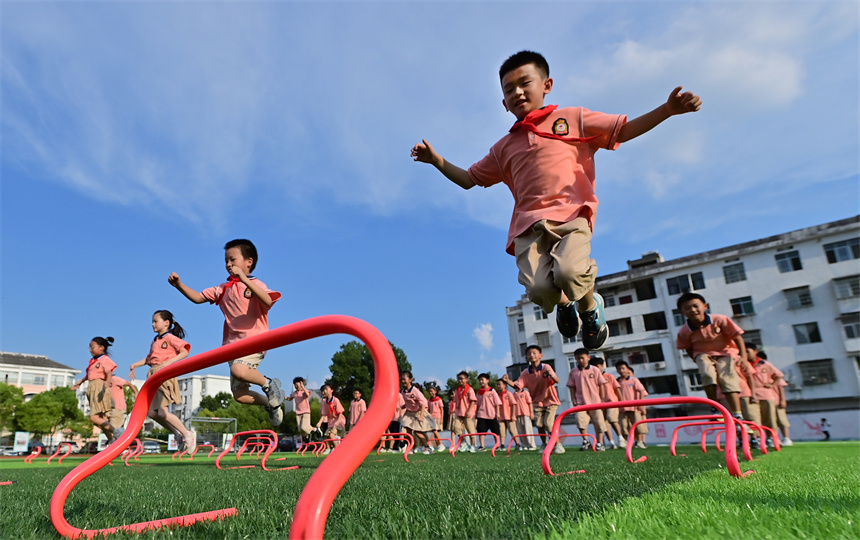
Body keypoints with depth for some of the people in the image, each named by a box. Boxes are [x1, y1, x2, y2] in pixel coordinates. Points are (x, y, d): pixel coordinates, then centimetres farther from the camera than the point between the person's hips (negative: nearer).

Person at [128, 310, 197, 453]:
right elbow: (149, 358, 30)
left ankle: (187, 434, -3)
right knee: (151, 412, 5)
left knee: (162, 412, -14)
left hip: (165, 374, -9)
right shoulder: (155, 341, 21)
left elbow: (185, 351, -15)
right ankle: (178, 435, 13)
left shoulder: (170, 337, -4)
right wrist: (135, 365, 18)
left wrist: (169, 361, -24)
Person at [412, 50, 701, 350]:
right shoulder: (504, 147, 26)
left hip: (571, 215, -2)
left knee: (569, 271, -32)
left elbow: (623, 131, 15)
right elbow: (468, 179, 32)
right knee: (539, 288, -25)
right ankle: (563, 304, 15)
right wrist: (436, 160, 21)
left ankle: (590, 307, 6)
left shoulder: (573, 118, 18)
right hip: (529, 226, 2)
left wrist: (667, 110, 1)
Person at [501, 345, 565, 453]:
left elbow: (557, 381, -29)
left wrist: (551, 375, -52)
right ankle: (545, 445, 21)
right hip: (537, 402, 4)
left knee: (548, 423, -14)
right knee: (539, 425, 0)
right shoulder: (525, 373, -6)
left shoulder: (546, 368, -16)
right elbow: (517, 385, -15)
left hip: (550, 401, -3)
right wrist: (508, 381, -34)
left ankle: (558, 444, 5)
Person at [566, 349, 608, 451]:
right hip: (581, 402, 0)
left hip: (595, 402, 0)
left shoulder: (595, 370, 0)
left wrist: (603, 400, 1)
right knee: (580, 420, -16)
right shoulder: (573, 372, 2)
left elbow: (601, 385, 3)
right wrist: (573, 399, -1)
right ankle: (586, 441, 1)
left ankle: (599, 444, 17)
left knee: (598, 423, 4)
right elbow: (572, 387, 6)